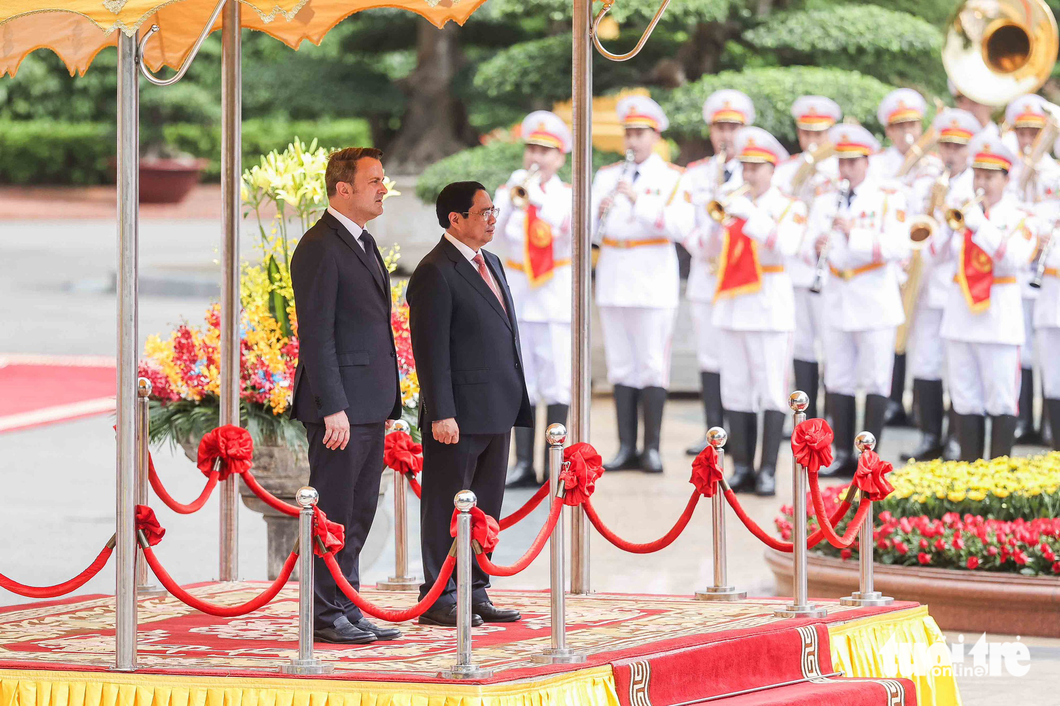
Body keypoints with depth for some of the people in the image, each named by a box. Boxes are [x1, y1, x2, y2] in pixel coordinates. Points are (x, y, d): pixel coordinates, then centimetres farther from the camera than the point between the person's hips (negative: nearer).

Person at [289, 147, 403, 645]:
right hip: (339, 407, -9)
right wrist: (333, 407, -21)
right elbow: (316, 336, -17)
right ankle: (325, 616, 0)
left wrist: (387, 402, 19)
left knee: (358, 515, 12)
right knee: (333, 513, -5)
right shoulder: (320, 248, -13)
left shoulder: (363, 243, 17)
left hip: (368, 406, 9)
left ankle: (347, 612, 18)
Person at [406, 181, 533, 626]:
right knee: (446, 506, -2)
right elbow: (430, 350, -16)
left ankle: (475, 593, 19)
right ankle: (438, 599, 3)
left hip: (496, 411, 9)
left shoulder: (490, 264, 17)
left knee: (486, 506, 12)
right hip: (459, 414, -9)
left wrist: (514, 404, 18)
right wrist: (441, 414, -20)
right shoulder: (435, 273, -12)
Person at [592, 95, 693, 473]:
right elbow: (589, 228, 7)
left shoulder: (672, 178, 1)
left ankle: (652, 448, -1)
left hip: (653, 280, -4)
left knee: (652, 364, -5)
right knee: (621, 366, 4)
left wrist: (639, 200, -21)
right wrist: (600, 212, -15)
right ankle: (626, 447, 7)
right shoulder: (607, 176, 13)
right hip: (613, 279, 4)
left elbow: (680, 224, -14)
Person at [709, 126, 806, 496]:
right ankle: (741, 468, 10)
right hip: (731, 305, 5)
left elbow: (784, 246, -18)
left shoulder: (790, 208, 1)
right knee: (736, 391, 5)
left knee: (772, 392, -7)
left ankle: (768, 471, -6)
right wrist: (716, 221, -6)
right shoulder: (731, 202, 15)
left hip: (769, 305, -5)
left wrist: (751, 215, -24)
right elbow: (710, 249, 11)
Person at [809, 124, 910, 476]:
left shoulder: (888, 198, -2)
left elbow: (899, 248, -15)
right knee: (838, 381, 6)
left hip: (875, 300, -4)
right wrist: (817, 245, -18)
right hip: (837, 299, 4)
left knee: (875, 381, -2)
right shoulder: (826, 200, 11)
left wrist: (856, 234, -21)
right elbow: (809, 245, 4)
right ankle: (843, 454, 12)